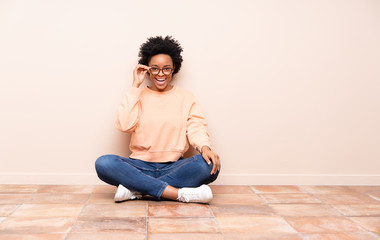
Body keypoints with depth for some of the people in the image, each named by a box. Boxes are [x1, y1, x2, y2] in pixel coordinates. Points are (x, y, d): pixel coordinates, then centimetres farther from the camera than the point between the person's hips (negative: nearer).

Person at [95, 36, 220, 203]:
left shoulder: (186, 97, 11)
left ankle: (135, 189, -24)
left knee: (210, 165, -29)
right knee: (103, 163, -28)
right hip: (140, 167, 0)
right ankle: (181, 194, -31)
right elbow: (124, 125, -6)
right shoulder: (138, 96, 11)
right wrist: (135, 86, -2)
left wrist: (205, 147, -24)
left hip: (174, 167, 0)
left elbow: (196, 128, -2)